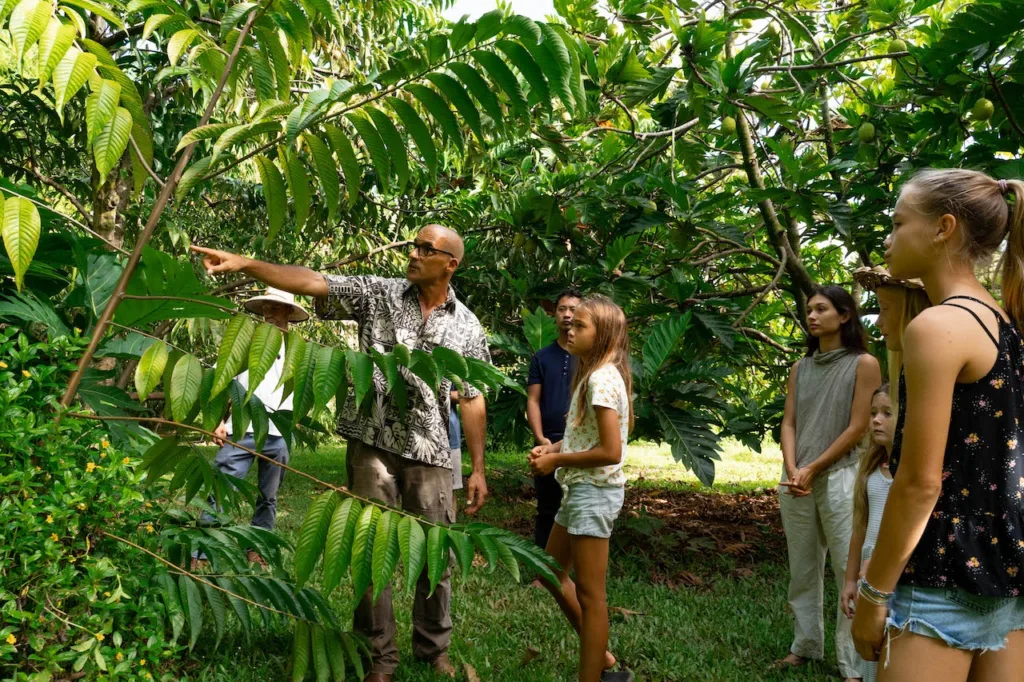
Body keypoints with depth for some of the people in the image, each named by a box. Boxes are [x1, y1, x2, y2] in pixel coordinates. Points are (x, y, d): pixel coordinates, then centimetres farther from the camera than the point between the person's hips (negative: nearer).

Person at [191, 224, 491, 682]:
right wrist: (243, 263, -20)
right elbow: (312, 282, -8)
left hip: (430, 452, 1)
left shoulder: (467, 327, 4)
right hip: (373, 443, -1)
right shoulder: (378, 294, 1)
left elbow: (472, 400, 7)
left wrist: (478, 468, 5)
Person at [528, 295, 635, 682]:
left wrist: (556, 460, -15)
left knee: (589, 594, 0)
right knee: (552, 573, 20)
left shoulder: (602, 379, -19)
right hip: (581, 489, 11)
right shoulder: (593, 375, 11)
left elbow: (611, 451, -24)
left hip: (594, 491, -11)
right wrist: (553, 448, 2)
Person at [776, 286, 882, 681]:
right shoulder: (800, 368, 12)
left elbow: (857, 428, -7)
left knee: (850, 572, -3)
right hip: (797, 481, 5)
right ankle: (805, 645, 24)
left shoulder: (863, 364, -3)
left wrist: (813, 470, -9)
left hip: (839, 477, -5)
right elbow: (789, 423, 8)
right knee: (802, 570, 11)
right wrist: (792, 470, -8)